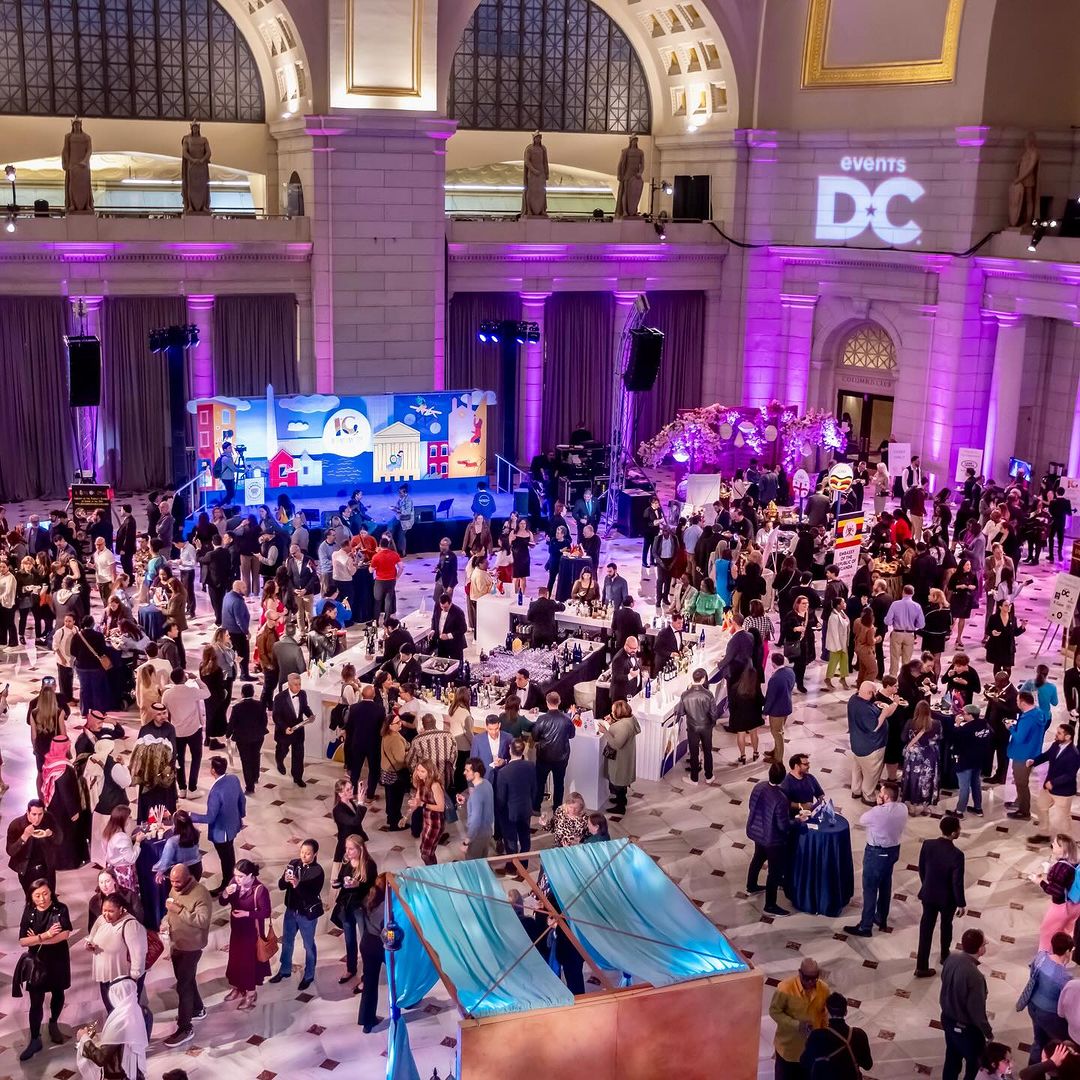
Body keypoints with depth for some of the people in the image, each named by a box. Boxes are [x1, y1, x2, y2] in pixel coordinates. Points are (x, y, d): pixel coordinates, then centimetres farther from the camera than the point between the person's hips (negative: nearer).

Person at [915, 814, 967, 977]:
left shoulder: (927, 844, -15)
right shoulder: (957, 855, -29)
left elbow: (921, 869, -1)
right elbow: (957, 882, -20)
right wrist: (961, 904, -6)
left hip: (928, 894, 3)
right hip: (947, 898, -3)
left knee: (926, 928, 13)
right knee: (946, 926, 24)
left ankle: (922, 966, 16)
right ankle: (945, 956, 46)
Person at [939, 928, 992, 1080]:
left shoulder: (952, 958, -13)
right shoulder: (975, 976, -35)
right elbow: (977, 1011, -25)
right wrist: (988, 1032, -7)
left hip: (947, 1019, 7)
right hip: (966, 1028, -7)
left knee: (952, 1060, 25)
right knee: (976, 1065, 18)